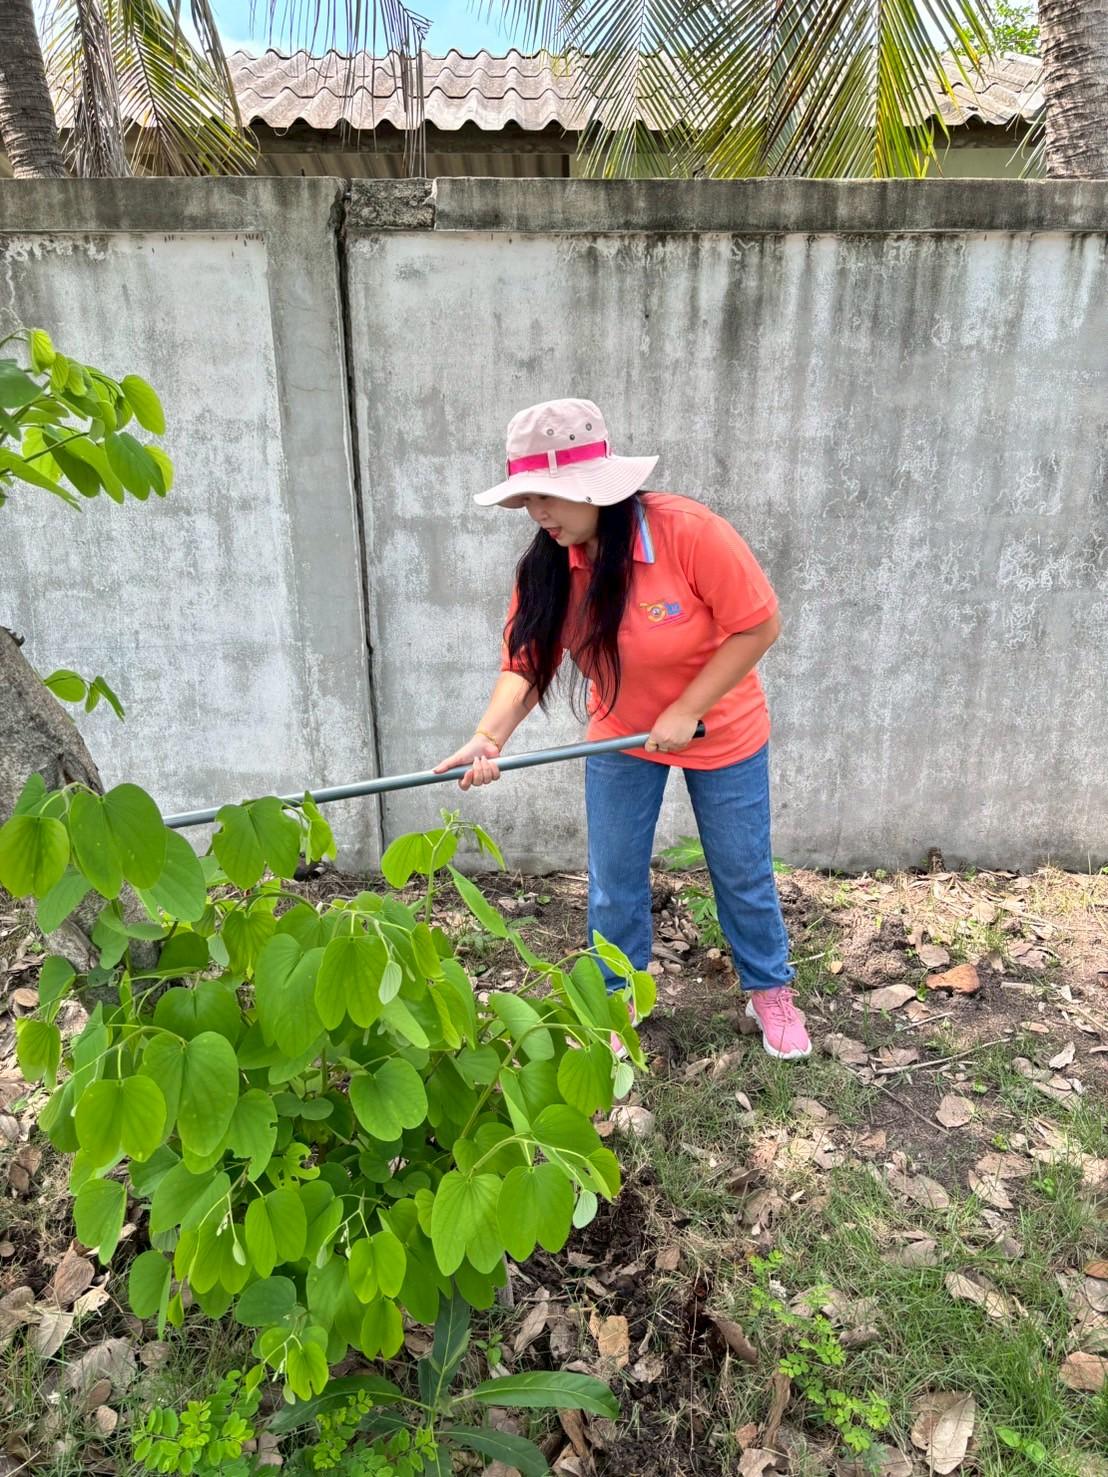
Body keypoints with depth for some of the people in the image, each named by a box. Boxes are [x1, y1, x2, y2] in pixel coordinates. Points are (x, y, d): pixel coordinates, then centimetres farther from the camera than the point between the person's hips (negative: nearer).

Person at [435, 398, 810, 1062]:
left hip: (721, 730, -3)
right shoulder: (547, 566, -15)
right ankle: (618, 1002, 36)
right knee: (614, 882, 11)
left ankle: (771, 990, 40)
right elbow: (525, 663, -17)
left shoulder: (689, 532, -29)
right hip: (621, 736, 3)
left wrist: (686, 711, -24)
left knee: (743, 874, 14)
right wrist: (490, 737, -36)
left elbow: (758, 626, -23)